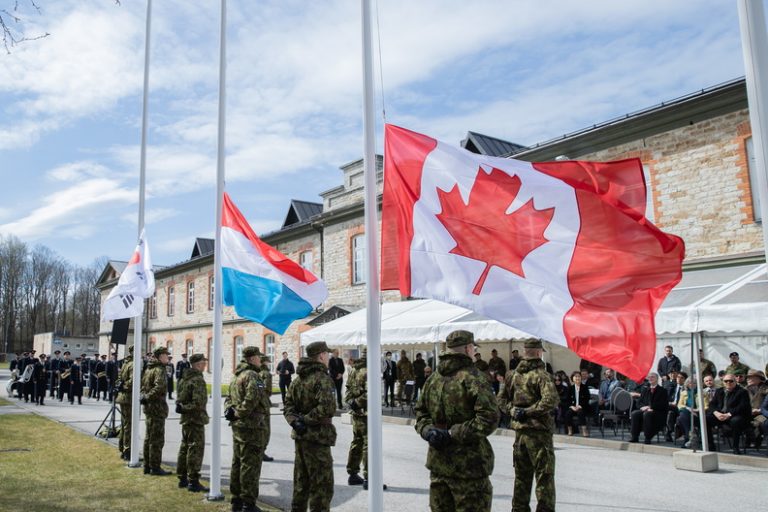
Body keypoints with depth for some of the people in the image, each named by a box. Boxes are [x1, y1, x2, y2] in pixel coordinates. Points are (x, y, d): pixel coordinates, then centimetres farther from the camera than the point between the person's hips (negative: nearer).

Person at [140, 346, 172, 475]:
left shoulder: (149, 368, 14)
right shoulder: (160, 369, -16)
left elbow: (142, 384, 22)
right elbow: (160, 386, -32)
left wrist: (144, 396, 12)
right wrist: (147, 397, -22)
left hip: (148, 407, 10)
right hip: (157, 407, -10)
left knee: (148, 438, 16)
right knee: (157, 439, -2)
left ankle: (147, 466, 24)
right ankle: (155, 467, 3)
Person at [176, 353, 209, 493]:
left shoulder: (184, 378, 11)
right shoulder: (198, 380, -18)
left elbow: (179, 397, 18)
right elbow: (199, 402, -25)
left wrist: (182, 407, 9)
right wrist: (185, 408, -13)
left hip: (186, 418, 10)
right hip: (196, 418, -10)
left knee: (185, 447, 17)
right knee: (196, 449, -4)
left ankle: (182, 478, 26)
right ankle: (193, 482, -1)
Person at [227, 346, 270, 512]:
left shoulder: (238, 377, 17)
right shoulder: (252, 376, -15)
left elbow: (230, 398, 20)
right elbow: (252, 397, -29)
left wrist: (231, 410, 4)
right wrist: (240, 413, -17)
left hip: (238, 426, 10)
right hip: (252, 425, -10)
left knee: (238, 463, 15)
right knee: (250, 465, -3)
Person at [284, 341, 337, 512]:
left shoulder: (298, 379, 13)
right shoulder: (322, 378, -15)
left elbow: (288, 405, 8)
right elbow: (328, 408, -28)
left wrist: (294, 421, -7)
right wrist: (306, 420, -18)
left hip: (300, 436, 9)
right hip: (317, 437, -9)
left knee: (301, 482, 19)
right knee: (322, 485, 0)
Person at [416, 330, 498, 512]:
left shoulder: (433, 380, 9)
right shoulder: (473, 378, -12)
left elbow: (421, 412, 14)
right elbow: (489, 417, -21)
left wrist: (428, 429, -3)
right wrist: (454, 433, -17)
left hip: (438, 463, 7)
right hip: (468, 465, -6)